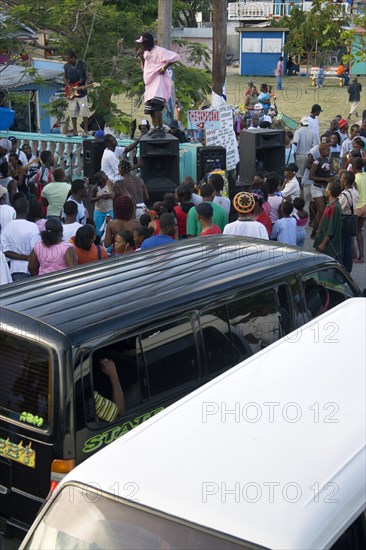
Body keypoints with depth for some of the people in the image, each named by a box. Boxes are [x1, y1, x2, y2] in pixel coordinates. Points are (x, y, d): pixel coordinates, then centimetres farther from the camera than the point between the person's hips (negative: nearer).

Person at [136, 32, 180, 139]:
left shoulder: (159, 51, -13)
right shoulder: (146, 53, 14)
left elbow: (175, 56, -20)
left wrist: (164, 68, -19)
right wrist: (142, 58, 5)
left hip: (159, 80, -10)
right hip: (150, 82, 10)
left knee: (156, 105, -25)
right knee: (150, 107, 15)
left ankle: (161, 130, -26)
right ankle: (155, 127, 30)